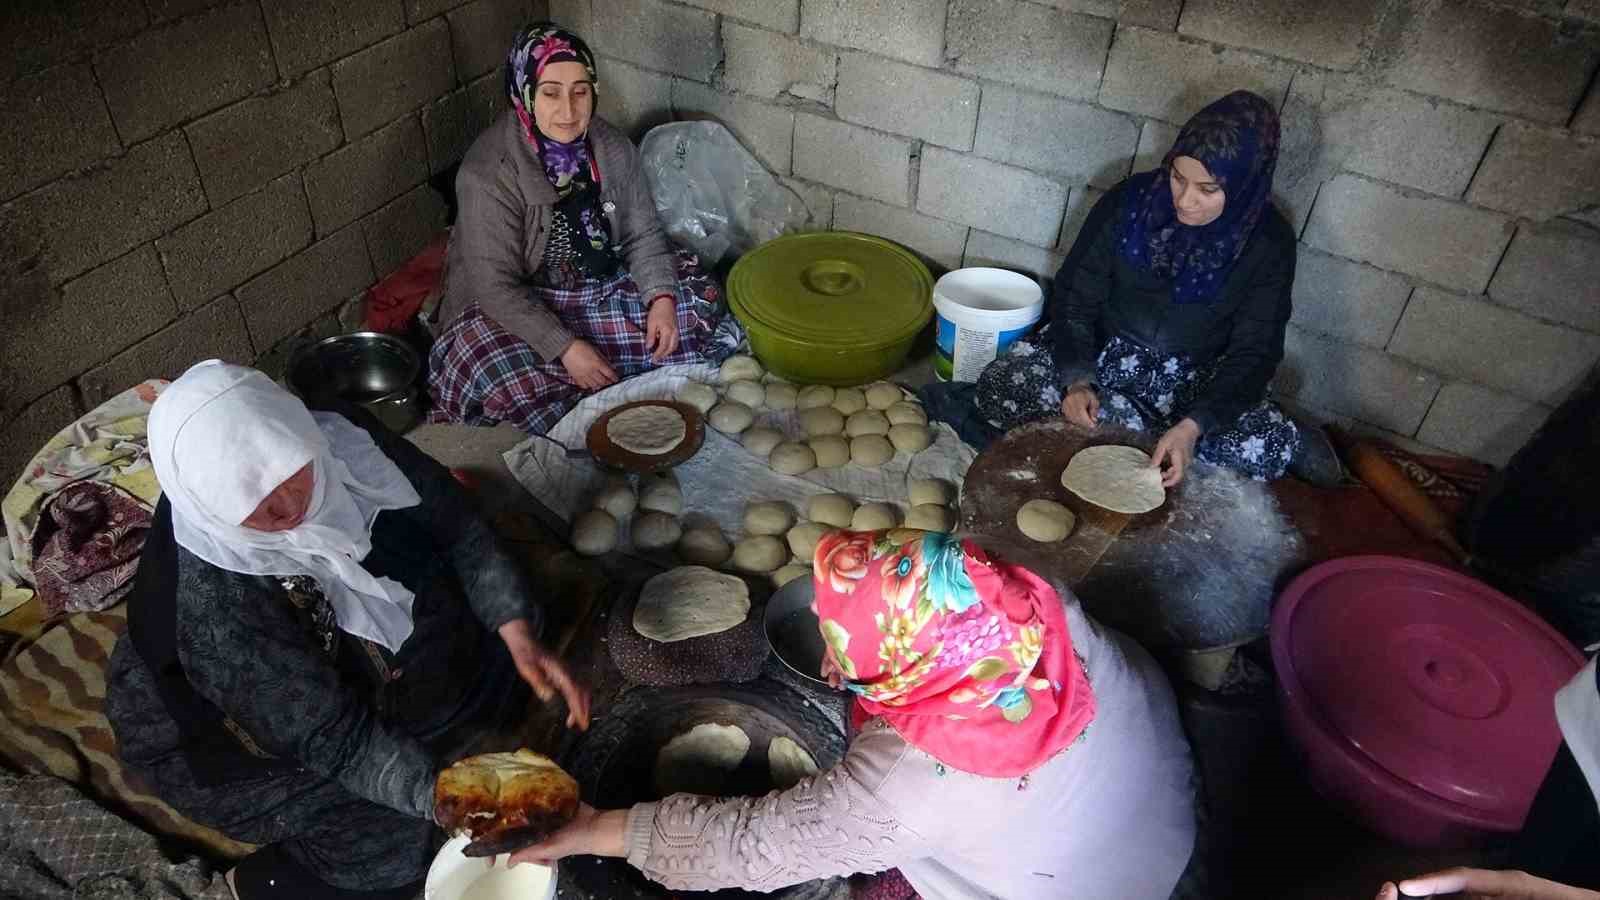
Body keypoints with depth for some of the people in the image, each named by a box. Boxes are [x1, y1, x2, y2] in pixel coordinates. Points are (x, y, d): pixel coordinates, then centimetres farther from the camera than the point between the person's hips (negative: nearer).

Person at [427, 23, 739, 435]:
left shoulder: (613, 148, -8)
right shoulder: (488, 172, -24)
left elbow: (643, 235, 0)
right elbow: (496, 286, -23)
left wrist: (661, 298, -18)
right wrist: (565, 348, -30)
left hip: (601, 289, 5)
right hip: (513, 307, -5)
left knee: (700, 302, -10)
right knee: (508, 383, -33)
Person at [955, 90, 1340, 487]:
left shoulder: (1268, 243, -13)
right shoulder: (1131, 200, -13)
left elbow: (1253, 354, -14)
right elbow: (1075, 296, -7)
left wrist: (1192, 427, -31)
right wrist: (1076, 379, -23)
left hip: (1194, 379, -2)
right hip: (1102, 353, 3)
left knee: (1267, 450, -34)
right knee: (998, 386, -25)